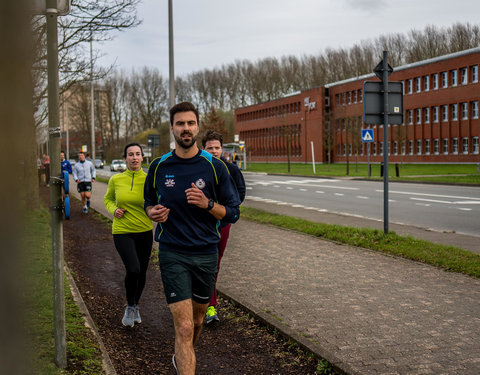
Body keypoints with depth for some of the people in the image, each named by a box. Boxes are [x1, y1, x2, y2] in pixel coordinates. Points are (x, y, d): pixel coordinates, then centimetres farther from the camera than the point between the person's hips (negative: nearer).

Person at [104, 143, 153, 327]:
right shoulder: (115, 179, -3)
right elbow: (108, 199, 15)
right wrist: (114, 210, -6)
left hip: (144, 232, 2)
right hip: (122, 232, -1)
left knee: (142, 272, 11)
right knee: (133, 269, -20)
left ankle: (136, 306, 38)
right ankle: (130, 307, 6)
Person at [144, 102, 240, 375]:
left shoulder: (215, 167, -2)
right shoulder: (159, 167, 2)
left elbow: (233, 213, -1)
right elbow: (149, 202, 17)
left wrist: (207, 204, -19)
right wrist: (153, 212, -6)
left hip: (206, 253, 2)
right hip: (173, 254, -1)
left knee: (197, 318, 19)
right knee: (184, 327, -11)